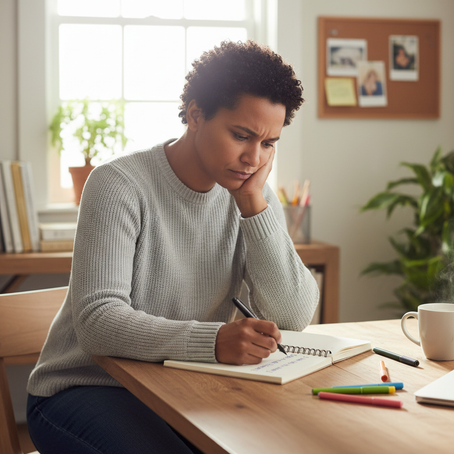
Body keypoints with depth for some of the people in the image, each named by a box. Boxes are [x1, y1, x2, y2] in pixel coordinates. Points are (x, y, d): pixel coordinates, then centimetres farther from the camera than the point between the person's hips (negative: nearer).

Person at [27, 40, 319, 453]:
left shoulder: (250, 198, -1)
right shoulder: (120, 185, -17)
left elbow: (294, 317, -9)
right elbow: (97, 323, -26)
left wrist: (253, 203, -17)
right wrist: (214, 341, -40)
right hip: (86, 387, -4)